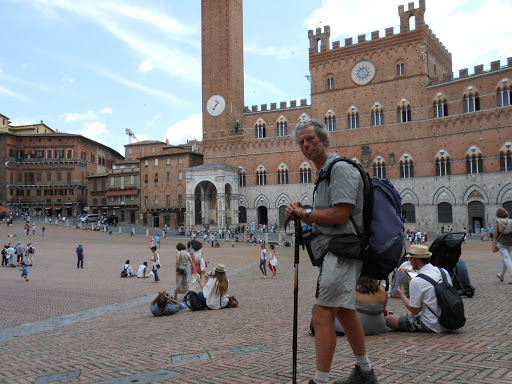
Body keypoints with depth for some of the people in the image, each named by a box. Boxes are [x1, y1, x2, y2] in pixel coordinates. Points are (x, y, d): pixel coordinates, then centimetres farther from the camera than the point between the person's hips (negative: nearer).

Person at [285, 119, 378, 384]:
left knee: (322, 314, -13)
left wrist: (305, 213, -10)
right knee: (343, 311, 20)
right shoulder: (325, 173, 19)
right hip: (334, 249, 11)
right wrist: (301, 216, 2)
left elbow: (340, 214, -23)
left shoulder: (341, 169, -13)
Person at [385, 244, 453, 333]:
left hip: (432, 327, -6)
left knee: (388, 319, -4)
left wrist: (402, 295, 4)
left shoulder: (416, 281, -21)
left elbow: (415, 310, -13)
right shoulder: (444, 271, 0)